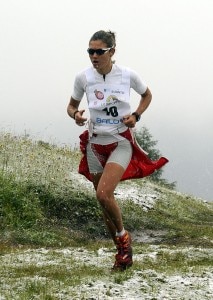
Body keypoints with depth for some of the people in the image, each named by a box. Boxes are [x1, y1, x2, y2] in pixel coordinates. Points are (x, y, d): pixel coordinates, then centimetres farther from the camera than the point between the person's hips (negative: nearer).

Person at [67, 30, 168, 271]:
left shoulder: (127, 75, -9)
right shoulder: (83, 77, -6)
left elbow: (147, 95, 10)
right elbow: (71, 105, 9)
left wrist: (136, 116, -7)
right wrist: (75, 114, -15)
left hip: (121, 143, -3)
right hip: (95, 143, 3)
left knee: (103, 194, -22)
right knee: (104, 199, 8)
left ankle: (123, 236, 3)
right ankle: (123, 251, 25)